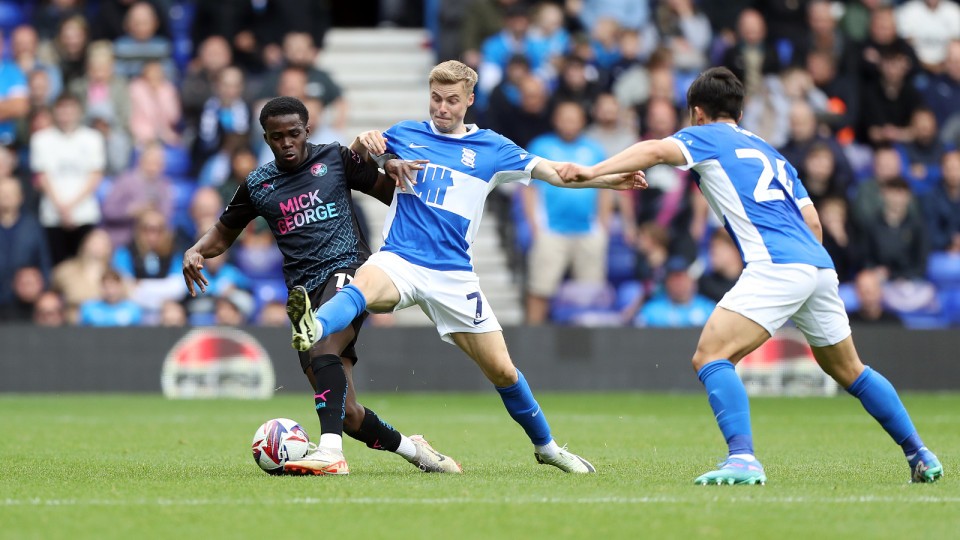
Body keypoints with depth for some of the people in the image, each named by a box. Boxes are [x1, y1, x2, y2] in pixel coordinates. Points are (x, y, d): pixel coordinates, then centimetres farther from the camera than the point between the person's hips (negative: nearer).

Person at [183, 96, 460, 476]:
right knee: (347, 414, -4)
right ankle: (411, 448, 20)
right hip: (305, 292, 4)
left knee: (322, 350, -35)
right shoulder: (257, 185, 14)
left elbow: (388, 193, 12)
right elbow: (224, 232, 25)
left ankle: (331, 451, -47)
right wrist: (195, 252, 5)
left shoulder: (334, 159, 7)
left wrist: (394, 170, -11)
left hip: (348, 269, -4)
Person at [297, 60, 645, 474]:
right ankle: (312, 329, -68)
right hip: (399, 260, -1)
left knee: (502, 370, 3)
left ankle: (545, 445, 24)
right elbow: (354, 156, 21)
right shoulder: (405, 135, 12)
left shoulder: (491, 148, 11)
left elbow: (553, 171, 13)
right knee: (363, 288, -38)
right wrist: (363, 142, -4)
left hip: (453, 275, 1)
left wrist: (609, 179, 2)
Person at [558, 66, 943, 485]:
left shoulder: (706, 136, 10)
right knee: (849, 371, 23)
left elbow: (655, 150, -10)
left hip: (775, 267, -8)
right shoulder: (768, 152, 30)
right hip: (819, 265, 8)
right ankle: (921, 456, 27)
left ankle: (743, 459, -30)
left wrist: (593, 171, -16)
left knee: (710, 356, -13)